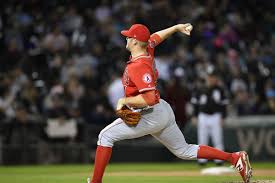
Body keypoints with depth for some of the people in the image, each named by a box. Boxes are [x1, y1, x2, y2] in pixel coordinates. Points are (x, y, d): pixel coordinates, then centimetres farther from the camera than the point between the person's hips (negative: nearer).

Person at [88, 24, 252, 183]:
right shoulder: (147, 50, 3)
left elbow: (149, 98, -32)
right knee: (184, 151, 17)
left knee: (106, 136, -6)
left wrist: (125, 100, -22)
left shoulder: (138, 67, -23)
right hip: (163, 111, 10)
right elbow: (156, 36, 27)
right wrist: (176, 28, 27)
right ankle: (235, 158, 12)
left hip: (151, 116, -10)